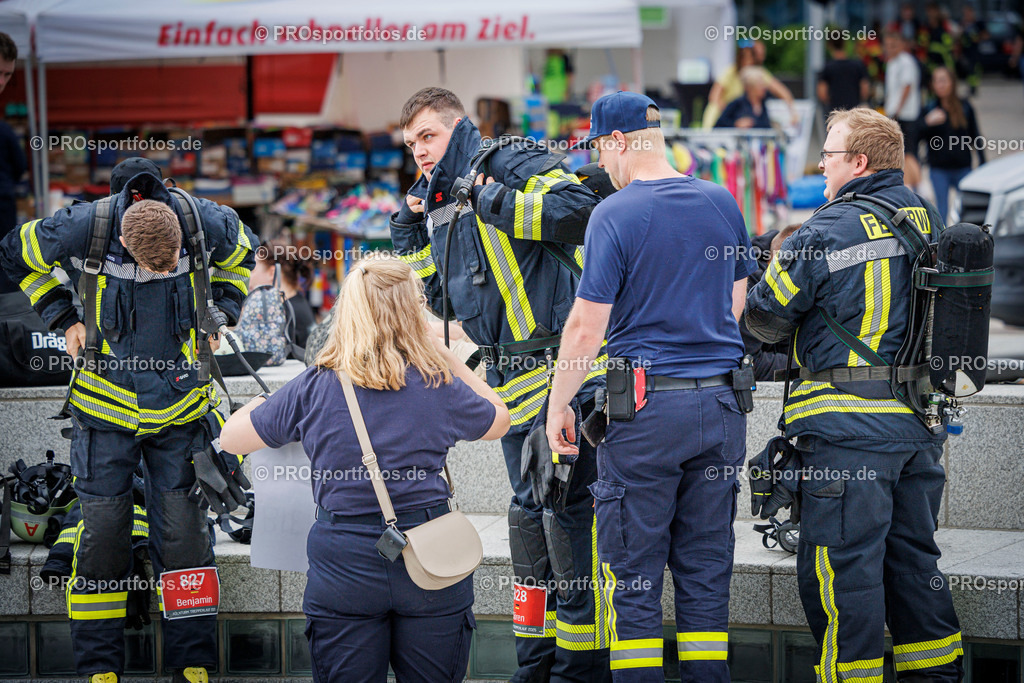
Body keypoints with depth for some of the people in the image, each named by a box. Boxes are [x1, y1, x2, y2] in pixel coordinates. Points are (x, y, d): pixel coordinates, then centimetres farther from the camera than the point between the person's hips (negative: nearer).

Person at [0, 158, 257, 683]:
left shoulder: (207, 223, -15)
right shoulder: (81, 228, -19)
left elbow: (242, 253, 11)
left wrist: (220, 317, 2)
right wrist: (64, 319, -4)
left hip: (180, 405, 1)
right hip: (106, 405, -1)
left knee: (184, 535, 1)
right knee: (102, 535, 2)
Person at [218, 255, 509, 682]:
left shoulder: (314, 388, -3)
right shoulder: (438, 386, -3)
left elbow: (231, 439, 7)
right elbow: (498, 420, 19)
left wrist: (257, 405, 28)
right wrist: (447, 357, 18)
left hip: (344, 562, 0)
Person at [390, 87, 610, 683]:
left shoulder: (513, 164, -7)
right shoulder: (439, 205, 18)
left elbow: (580, 208, -23)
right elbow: (436, 299, 22)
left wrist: (495, 202, -17)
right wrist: (411, 233, 12)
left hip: (561, 368, -9)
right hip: (512, 381, 9)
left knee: (567, 505, -7)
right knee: (530, 510, 13)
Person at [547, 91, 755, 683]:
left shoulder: (615, 215, -10)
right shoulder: (722, 203, 7)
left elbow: (586, 328, -11)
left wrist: (560, 406, 0)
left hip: (646, 410, -5)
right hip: (721, 402, 5)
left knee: (635, 573, 2)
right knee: (707, 568, 11)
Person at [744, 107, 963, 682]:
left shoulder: (826, 234, -14)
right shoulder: (929, 221, 8)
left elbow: (765, 318, -6)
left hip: (851, 426, -8)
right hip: (922, 420, 8)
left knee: (844, 565, -1)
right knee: (912, 555, 17)